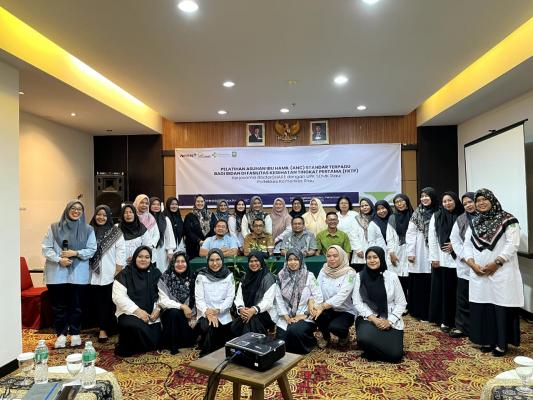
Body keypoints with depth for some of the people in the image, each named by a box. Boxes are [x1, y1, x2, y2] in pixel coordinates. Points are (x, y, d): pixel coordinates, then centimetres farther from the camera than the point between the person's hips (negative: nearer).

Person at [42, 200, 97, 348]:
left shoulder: (88, 229, 4)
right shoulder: (54, 228, 3)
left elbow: (92, 250, 0)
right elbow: (46, 248, -1)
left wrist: (76, 253, -14)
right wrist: (59, 259, -15)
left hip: (78, 274, 0)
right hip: (57, 273, 0)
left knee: (76, 305, 7)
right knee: (59, 305, 7)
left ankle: (75, 334, 21)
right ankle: (61, 334, 19)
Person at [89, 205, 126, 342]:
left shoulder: (116, 232, -2)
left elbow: (121, 251, -4)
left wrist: (118, 271, -8)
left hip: (110, 273, -2)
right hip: (94, 273, 2)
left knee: (108, 301, 3)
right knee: (98, 301, 7)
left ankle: (105, 328, 16)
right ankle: (103, 328, 18)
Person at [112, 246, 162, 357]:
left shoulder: (156, 274, 7)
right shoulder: (125, 274, -3)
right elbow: (118, 297, -11)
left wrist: (157, 309, -12)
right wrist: (138, 311, -18)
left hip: (151, 315, 3)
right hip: (129, 314, -3)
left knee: (154, 341, -12)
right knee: (135, 326, -35)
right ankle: (126, 347, -1)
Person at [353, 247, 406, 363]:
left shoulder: (392, 276, -2)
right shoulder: (360, 276, -2)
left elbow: (401, 303, 1)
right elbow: (357, 302, -3)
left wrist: (389, 321, -11)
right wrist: (373, 319, -14)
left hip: (390, 321, 1)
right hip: (368, 319, 0)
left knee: (395, 355, -18)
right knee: (364, 339, -32)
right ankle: (372, 349, 6)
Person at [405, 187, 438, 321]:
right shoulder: (417, 213, 5)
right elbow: (410, 234, 2)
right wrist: (410, 252, -5)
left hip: (432, 254, 0)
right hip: (419, 254, 0)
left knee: (430, 284, 2)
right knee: (417, 283, 3)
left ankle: (429, 313, 15)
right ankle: (418, 312, 14)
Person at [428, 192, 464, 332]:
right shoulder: (436, 216, 2)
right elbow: (432, 239, 0)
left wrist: (455, 245, -10)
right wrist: (434, 258, -4)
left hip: (457, 258, 0)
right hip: (441, 259, 0)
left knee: (456, 290, 5)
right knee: (442, 289, 4)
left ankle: (456, 320, 19)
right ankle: (444, 320, 13)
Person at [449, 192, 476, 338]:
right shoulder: (460, 220, 9)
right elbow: (454, 240, 7)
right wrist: (464, 256, -4)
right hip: (464, 264, 3)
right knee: (463, 297, 7)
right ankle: (461, 326, 16)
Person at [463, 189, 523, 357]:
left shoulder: (506, 219, -4)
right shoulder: (474, 222, 12)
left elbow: (512, 244, -11)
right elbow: (467, 245, 9)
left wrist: (496, 263, -16)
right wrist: (472, 264, -6)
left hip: (502, 273, -5)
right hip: (478, 274, 5)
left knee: (501, 307, -1)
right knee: (482, 307, 8)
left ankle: (501, 343, 11)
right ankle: (487, 340, 20)